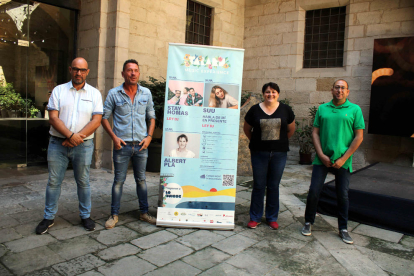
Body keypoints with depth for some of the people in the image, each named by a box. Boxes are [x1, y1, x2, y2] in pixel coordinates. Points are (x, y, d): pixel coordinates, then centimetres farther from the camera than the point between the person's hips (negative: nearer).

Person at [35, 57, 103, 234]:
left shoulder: (94, 93, 5)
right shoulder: (59, 90, 6)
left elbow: (96, 120, -4)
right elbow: (53, 117, -4)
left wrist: (78, 137, -14)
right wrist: (70, 135, -16)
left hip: (83, 145, 0)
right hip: (58, 143, 1)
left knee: (83, 181, 9)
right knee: (54, 181, 7)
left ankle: (85, 216, 22)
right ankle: (49, 217, 22)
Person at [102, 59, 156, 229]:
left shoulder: (146, 93, 6)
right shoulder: (114, 94, -1)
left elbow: (151, 117, 13)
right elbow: (104, 117, 3)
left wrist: (149, 136, 0)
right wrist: (114, 137, -8)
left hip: (141, 145, 2)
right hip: (122, 144, -2)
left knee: (141, 179, 12)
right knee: (119, 180, 5)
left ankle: (144, 213, 24)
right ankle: (114, 215, 18)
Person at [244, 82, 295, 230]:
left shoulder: (285, 109, 2)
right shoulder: (255, 110, -1)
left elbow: (291, 130, 13)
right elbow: (247, 129, 11)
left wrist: (280, 142, 14)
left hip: (279, 153, 1)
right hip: (259, 153, -1)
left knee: (274, 186, 9)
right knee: (258, 185, 5)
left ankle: (272, 218, 23)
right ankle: (255, 217, 19)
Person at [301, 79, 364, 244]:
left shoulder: (355, 110, 0)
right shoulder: (322, 109, 6)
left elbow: (359, 137, -3)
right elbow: (315, 133, 4)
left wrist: (343, 158, -9)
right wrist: (321, 155, -7)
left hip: (343, 161, -1)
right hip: (322, 159, 1)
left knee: (343, 195, 7)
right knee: (314, 191, 0)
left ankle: (343, 229, 22)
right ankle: (308, 222, 19)